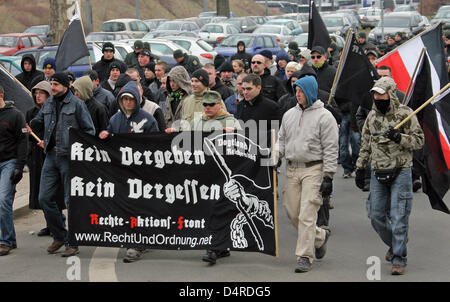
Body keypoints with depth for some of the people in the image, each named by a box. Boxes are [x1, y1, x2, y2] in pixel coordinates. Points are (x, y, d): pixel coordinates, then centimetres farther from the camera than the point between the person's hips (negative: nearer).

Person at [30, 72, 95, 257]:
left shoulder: (77, 104, -4)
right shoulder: (48, 104, 13)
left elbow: (89, 130, -2)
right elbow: (39, 123, 20)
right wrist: (32, 124, -4)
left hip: (69, 157, -6)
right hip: (51, 156, 6)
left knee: (72, 200, -2)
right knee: (44, 198, 4)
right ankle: (59, 237, 19)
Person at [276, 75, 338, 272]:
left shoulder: (324, 116, -5)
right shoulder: (289, 115, 13)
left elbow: (331, 149, -7)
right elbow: (282, 139, 20)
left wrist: (328, 176, -12)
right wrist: (275, 155, -1)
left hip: (314, 169, -6)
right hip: (292, 169, 6)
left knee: (307, 215, -10)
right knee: (292, 213, 8)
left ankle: (304, 257, -5)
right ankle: (320, 237, 32)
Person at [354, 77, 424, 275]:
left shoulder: (405, 114, -5)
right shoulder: (372, 116, 11)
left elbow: (419, 140, -5)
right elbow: (365, 145, 20)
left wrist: (399, 138, -20)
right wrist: (360, 168, 17)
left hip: (400, 173, -5)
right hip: (378, 173, 5)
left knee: (398, 218, -6)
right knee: (376, 216, 8)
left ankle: (398, 259, 1)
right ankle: (394, 243, 33)